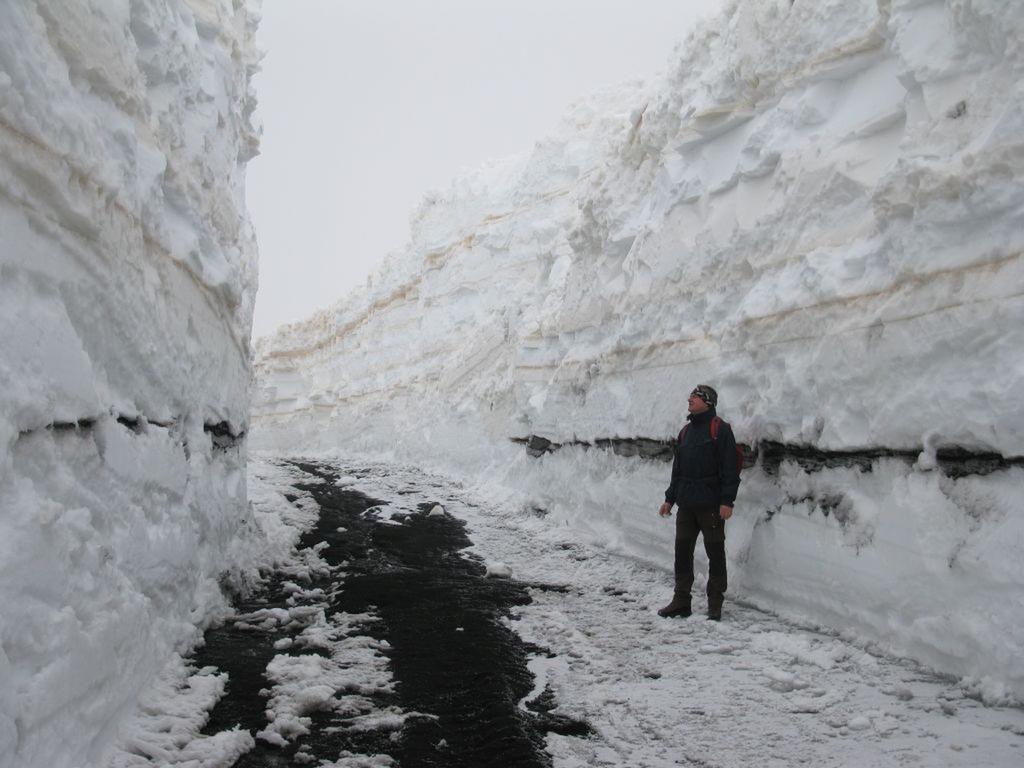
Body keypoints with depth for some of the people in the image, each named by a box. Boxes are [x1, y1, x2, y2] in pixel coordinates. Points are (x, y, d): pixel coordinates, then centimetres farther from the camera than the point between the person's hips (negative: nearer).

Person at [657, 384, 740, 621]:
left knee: (715, 554, 4)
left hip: (711, 505, -7)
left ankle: (715, 605, 13)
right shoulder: (686, 431, 16)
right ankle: (681, 601, 17)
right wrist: (670, 498, 19)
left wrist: (727, 501, -16)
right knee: (682, 552, 8)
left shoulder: (720, 429, -6)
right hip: (686, 504, 7)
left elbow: (731, 468, -11)